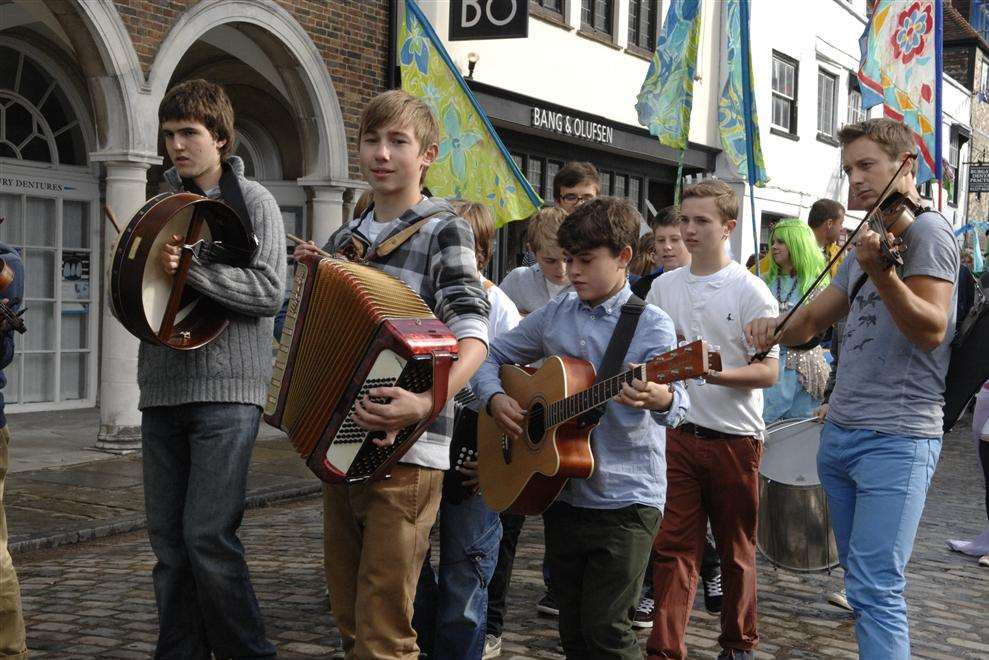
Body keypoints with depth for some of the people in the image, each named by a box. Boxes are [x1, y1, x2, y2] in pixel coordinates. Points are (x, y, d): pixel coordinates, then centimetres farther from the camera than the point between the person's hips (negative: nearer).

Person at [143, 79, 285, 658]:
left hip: (226, 388, -6)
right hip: (163, 388, 6)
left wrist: (190, 267, -19)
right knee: (168, 537, 8)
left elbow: (269, 290, -11)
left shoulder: (251, 201, 1)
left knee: (208, 535, -11)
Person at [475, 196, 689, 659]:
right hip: (562, 494, 5)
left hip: (626, 497, -5)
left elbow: (676, 402, -22)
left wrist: (661, 398, -45)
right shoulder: (554, 316, 7)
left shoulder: (651, 325, -7)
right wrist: (495, 398, -5)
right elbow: (491, 356, 15)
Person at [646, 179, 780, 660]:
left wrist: (716, 373, -25)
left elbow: (769, 371, -10)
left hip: (734, 436, -3)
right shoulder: (663, 286, 8)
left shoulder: (750, 291, -6)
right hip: (677, 434, 3)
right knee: (673, 547, 0)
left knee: (736, 551, 10)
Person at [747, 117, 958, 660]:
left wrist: (880, 272, -37)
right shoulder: (870, 241, 19)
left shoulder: (926, 229, -8)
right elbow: (809, 322, 19)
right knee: (860, 580, 16)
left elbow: (932, 329, -21)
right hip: (839, 432, 9)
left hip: (896, 437, -9)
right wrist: (774, 327, -3)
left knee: (876, 590, -13)